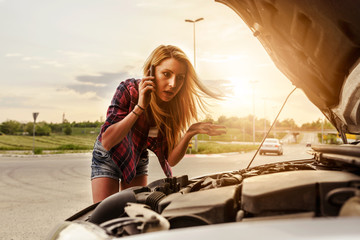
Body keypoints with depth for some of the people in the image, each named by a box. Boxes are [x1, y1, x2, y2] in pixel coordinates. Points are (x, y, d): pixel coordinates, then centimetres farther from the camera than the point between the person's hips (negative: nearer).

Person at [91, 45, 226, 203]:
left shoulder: (174, 107, -18)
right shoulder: (128, 90, -27)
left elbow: (171, 160, -14)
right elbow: (106, 142, -33)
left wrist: (190, 133, -31)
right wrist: (139, 107, -39)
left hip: (138, 161, 4)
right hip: (109, 157, -3)